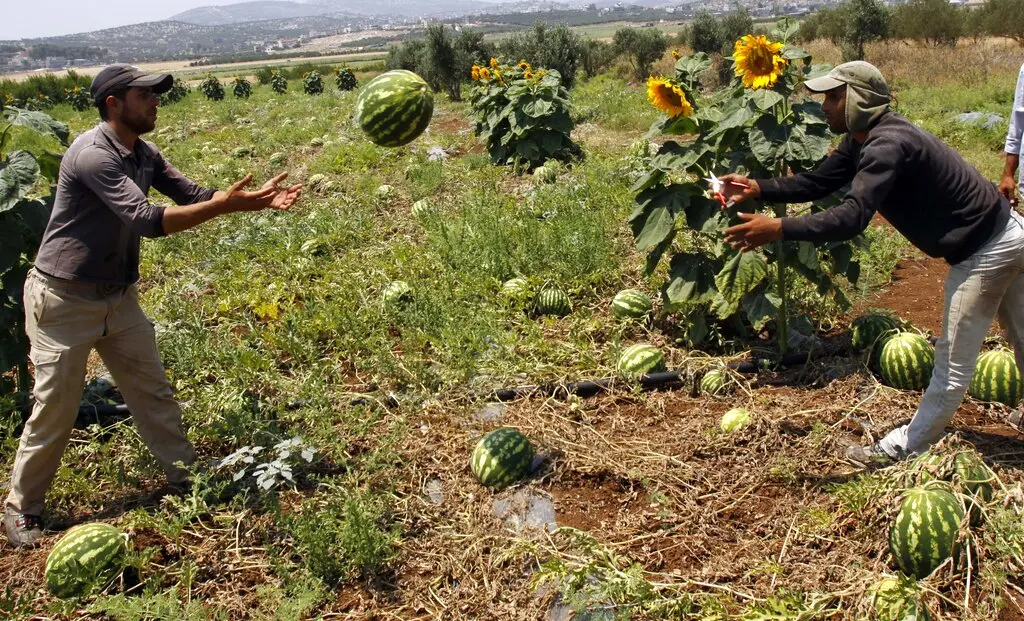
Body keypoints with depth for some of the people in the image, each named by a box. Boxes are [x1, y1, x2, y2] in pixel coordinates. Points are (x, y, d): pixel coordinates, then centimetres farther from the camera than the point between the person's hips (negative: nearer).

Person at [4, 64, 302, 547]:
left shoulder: (144, 154, 2)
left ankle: (186, 476, 26)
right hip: (64, 300, -8)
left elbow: (191, 193, 1)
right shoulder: (92, 154, -24)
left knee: (153, 391, 13)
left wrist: (257, 200, -13)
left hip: (119, 297, 8)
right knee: (55, 408, 3)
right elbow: (146, 219, -33)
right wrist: (226, 205, -35)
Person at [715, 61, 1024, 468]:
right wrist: (757, 188, -6)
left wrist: (777, 229, -41)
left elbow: (853, 217, -38)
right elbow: (818, 182, 6)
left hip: (986, 248, -10)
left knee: (953, 362, 0)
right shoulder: (863, 139, 4)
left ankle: (903, 449, 8)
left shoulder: (886, 144, -28)